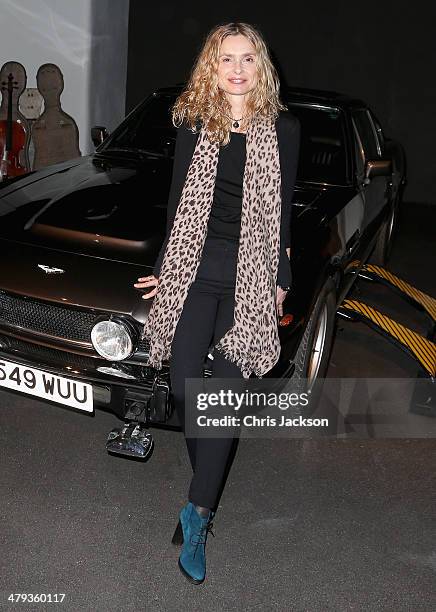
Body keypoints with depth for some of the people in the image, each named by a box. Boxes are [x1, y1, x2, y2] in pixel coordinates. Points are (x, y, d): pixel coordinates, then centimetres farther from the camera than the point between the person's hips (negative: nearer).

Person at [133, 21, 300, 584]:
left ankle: (197, 515, 10)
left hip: (250, 275, -1)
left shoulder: (283, 129, 4)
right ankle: (208, 487, 26)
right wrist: (163, 268, 7)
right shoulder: (194, 123, 6)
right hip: (193, 268, 1)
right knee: (183, 387, 0)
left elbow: (283, 211, 6)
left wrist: (281, 281, 4)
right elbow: (177, 200, 8)